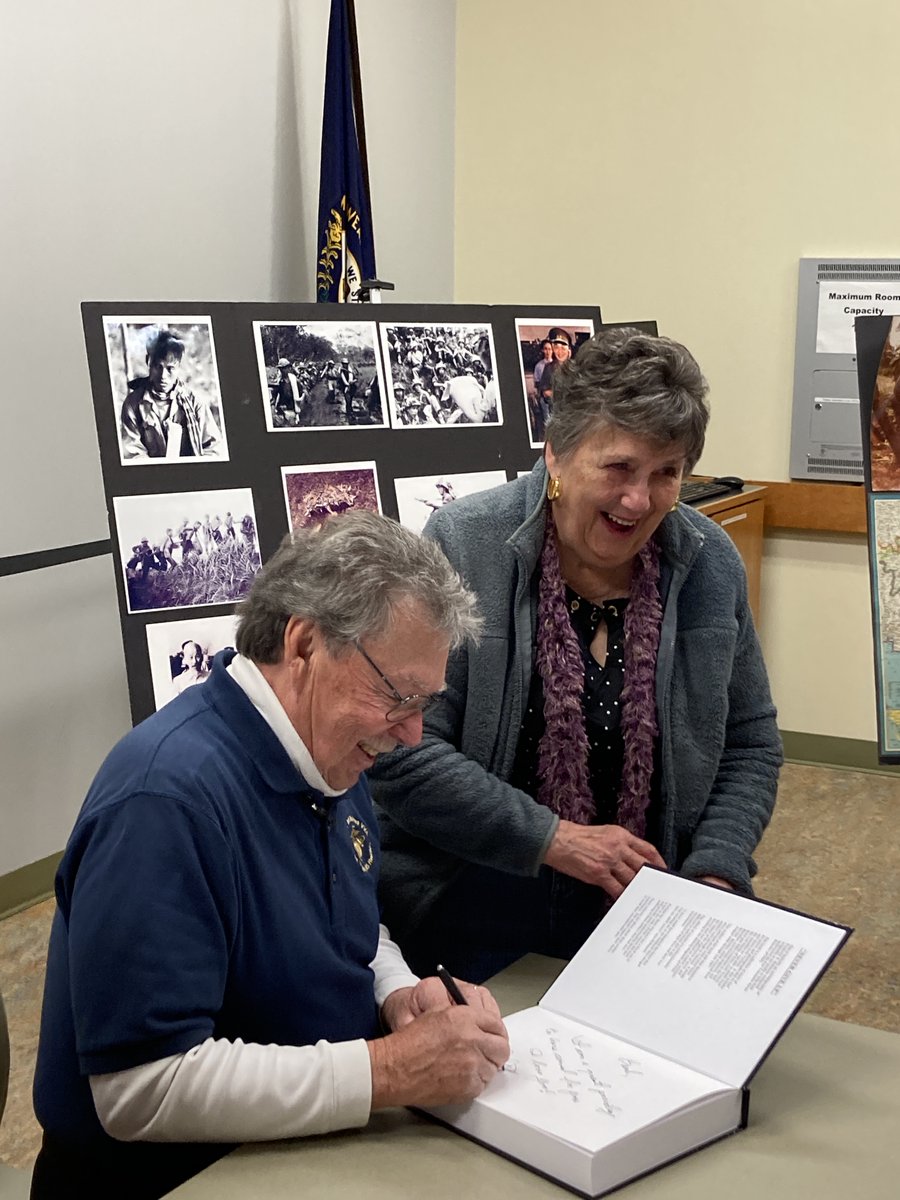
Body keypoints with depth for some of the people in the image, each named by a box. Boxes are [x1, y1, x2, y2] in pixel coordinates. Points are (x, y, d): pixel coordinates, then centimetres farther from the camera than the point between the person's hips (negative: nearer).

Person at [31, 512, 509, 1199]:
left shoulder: (334, 752, 2)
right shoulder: (165, 796, -25)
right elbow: (143, 1088, -28)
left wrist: (398, 992, -4)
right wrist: (391, 1070, -28)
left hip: (322, 1138, 8)